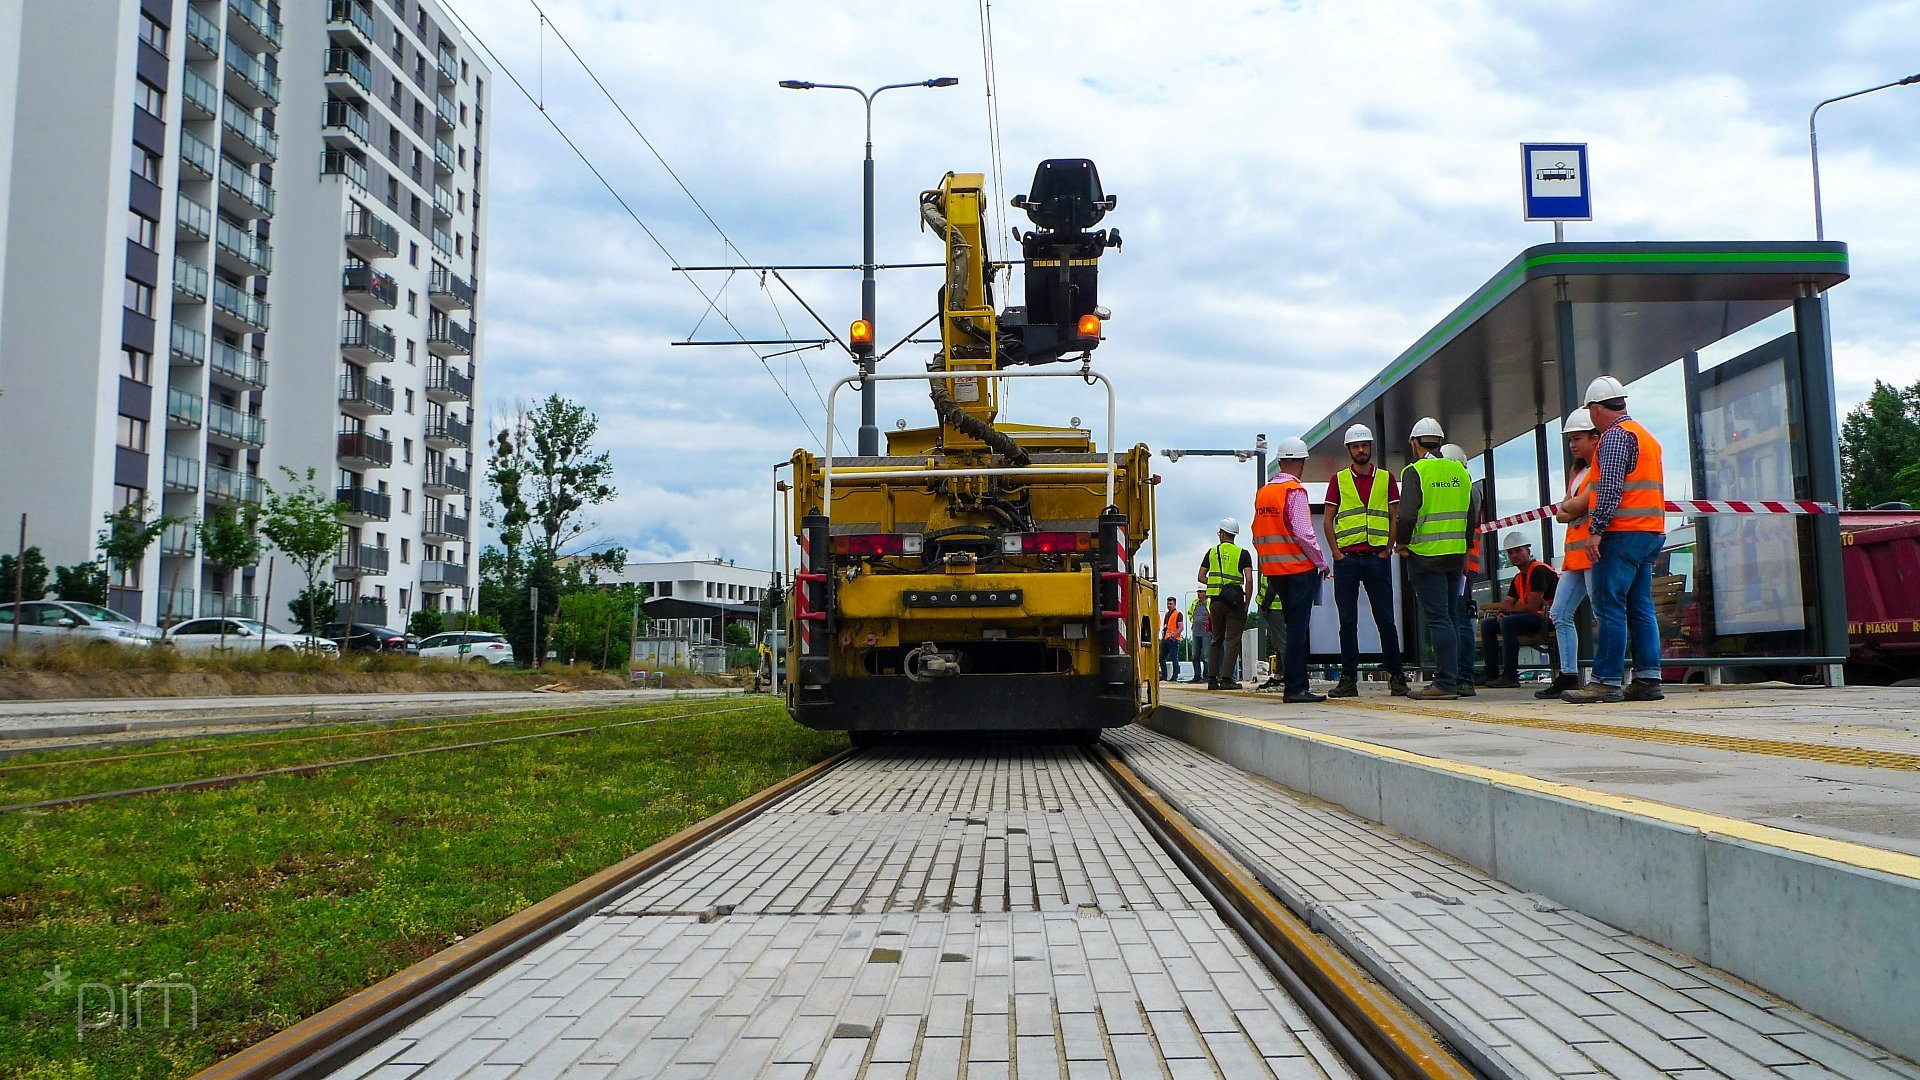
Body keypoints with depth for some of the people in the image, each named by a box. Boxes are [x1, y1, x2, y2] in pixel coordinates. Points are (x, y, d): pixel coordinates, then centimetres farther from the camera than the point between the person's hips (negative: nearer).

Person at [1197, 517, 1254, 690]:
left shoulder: (1212, 552, 10)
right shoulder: (1243, 553, 1)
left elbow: (1201, 577, 9)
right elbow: (1249, 580, -9)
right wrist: (1247, 602, -3)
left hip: (1215, 601, 4)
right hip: (1235, 600, -4)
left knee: (1217, 640, 12)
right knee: (1233, 640, -1)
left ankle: (1212, 678, 9)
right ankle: (1226, 678, -8)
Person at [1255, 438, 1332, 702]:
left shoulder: (1262, 493, 12)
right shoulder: (1295, 491, -11)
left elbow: (1258, 536, 15)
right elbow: (1304, 533, -18)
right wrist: (1323, 563, -9)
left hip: (1273, 570, 7)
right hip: (1299, 569, -7)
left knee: (1294, 627, 14)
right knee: (1298, 628, -5)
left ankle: (1297, 684, 16)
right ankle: (1295, 688, -5)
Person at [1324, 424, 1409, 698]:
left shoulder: (1386, 478, 10)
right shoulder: (1339, 480, 9)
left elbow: (1395, 518, 8)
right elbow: (1328, 519, 6)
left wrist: (1388, 550, -2)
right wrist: (1336, 552, -3)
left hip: (1377, 558, 0)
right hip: (1347, 558, 0)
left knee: (1385, 619, 0)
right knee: (1347, 621, 2)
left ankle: (1397, 676, 8)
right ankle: (1349, 679, 6)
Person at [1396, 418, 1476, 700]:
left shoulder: (1415, 471, -9)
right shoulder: (1460, 471, 10)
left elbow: (1407, 515, -18)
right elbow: (1472, 517, 13)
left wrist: (1401, 542, -3)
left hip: (1426, 556, -6)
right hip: (1457, 555, 6)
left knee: (1437, 619, -7)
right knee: (1451, 618, 12)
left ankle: (1445, 683, -9)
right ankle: (1450, 679, 17)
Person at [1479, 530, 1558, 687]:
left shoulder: (1539, 570, -14)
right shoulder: (1518, 578, 15)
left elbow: (1533, 606, -20)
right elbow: (1507, 603, 16)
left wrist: (1511, 609, -3)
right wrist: (1500, 613, -9)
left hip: (1548, 618, -10)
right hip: (1533, 618, 10)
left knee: (1508, 622, -32)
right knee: (1487, 624, 4)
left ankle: (1511, 675, -31)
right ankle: (1492, 674, -3)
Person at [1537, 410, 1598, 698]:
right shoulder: (1578, 472, 23)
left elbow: (1579, 504, -16)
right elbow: (1561, 514, 16)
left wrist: (1567, 505, 4)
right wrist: (1572, 509, -4)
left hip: (1593, 547, -10)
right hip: (1575, 551, 10)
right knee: (1560, 614, 9)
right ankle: (1568, 675, 14)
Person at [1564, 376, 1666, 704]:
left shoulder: (1616, 435, -9)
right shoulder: (1647, 436, 22)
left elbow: (1610, 489, -18)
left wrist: (1597, 529, -18)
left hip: (1623, 533, -10)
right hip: (1650, 533, 10)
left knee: (1609, 608, -9)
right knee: (1640, 608, 9)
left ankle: (1607, 681, -10)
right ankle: (1648, 679, 7)